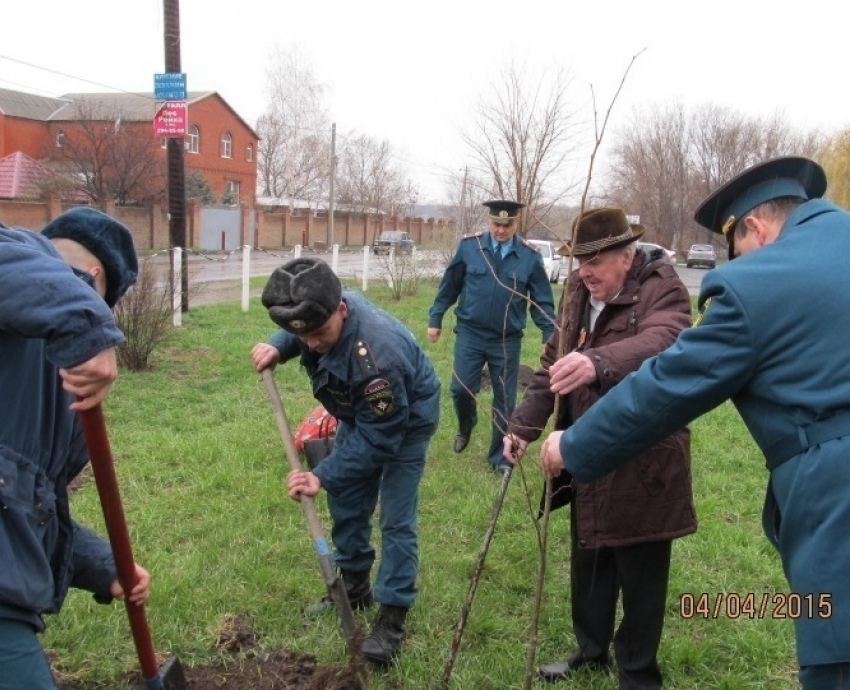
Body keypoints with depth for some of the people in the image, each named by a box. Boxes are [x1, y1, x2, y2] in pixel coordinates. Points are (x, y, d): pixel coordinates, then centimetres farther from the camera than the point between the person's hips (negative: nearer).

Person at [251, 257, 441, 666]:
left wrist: (323, 476, -33)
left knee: (396, 520, -7)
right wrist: (279, 347, -16)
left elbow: (379, 437, -35)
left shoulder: (376, 353, -45)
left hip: (405, 420, -8)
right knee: (346, 502, 15)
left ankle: (392, 618, 3)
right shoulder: (321, 312, -22)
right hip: (361, 411, 8)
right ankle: (355, 585, 33)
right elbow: (300, 332, 6)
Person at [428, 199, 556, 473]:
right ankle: (465, 427, 32)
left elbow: (542, 301, 1)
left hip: (508, 340, 0)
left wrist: (551, 337, -5)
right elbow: (449, 285, 5)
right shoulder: (469, 246, -5)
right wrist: (435, 319, 6)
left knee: (505, 400, 6)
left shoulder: (530, 256, -5)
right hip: (470, 332, 0)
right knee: (461, 389, -2)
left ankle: (499, 457, 23)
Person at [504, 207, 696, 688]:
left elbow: (660, 343, -39)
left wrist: (598, 363, -57)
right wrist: (524, 425, 0)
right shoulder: (580, 295, 7)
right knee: (588, 562, 19)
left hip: (642, 462, -7)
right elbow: (552, 364, 12)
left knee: (640, 574, 8)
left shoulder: (662, 289, -16)